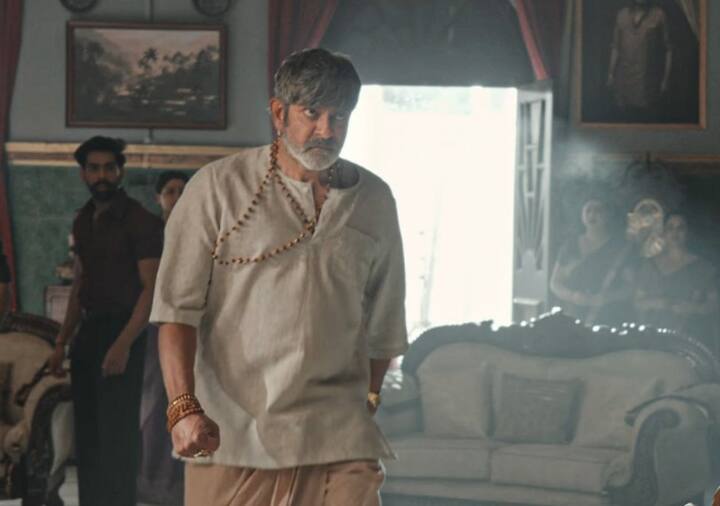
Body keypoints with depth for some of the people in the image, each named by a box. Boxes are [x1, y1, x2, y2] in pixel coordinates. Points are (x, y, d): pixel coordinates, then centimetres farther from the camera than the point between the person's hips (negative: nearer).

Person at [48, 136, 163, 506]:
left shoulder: (140, 221, -9)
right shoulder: (83, 221, 13)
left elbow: (151, 289, -14)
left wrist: (124, 343, -23)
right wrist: (62, 341, 15)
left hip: (121, 332, -7)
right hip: (88, 331, 7)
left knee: (117, 431, -8)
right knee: (86, 431, 8)